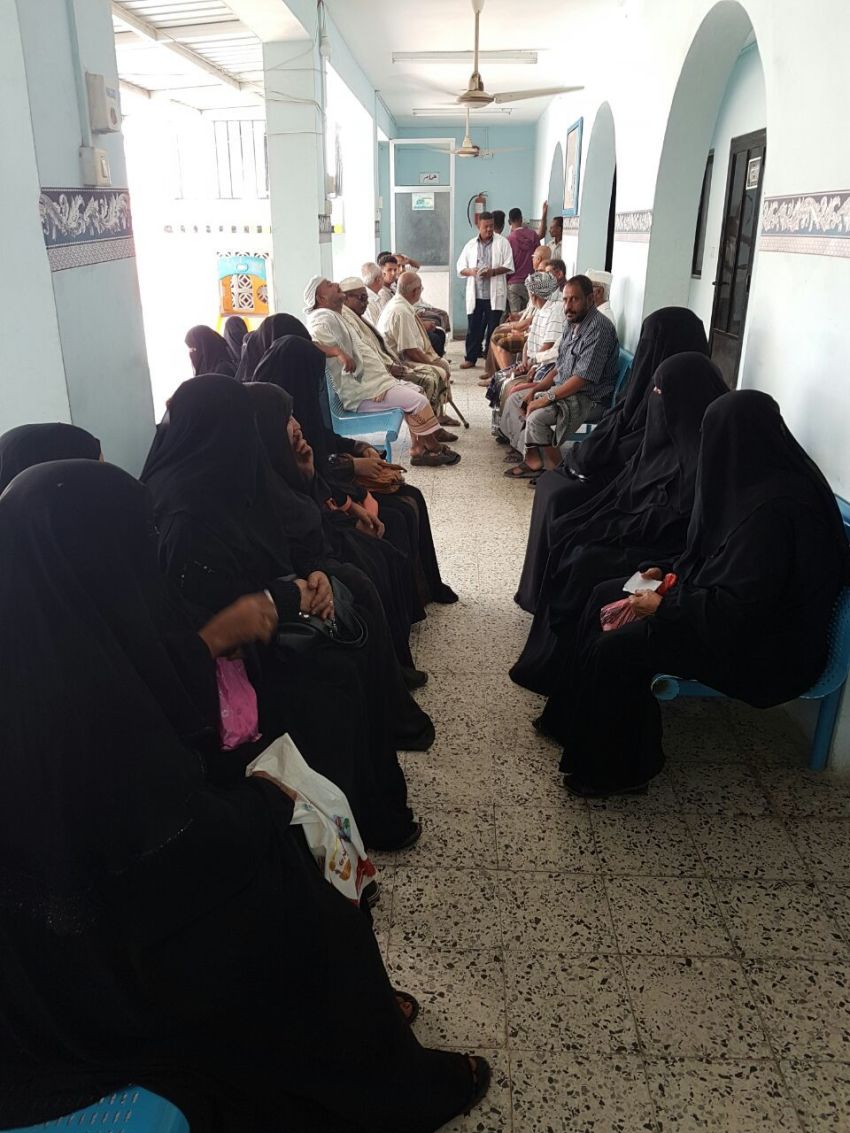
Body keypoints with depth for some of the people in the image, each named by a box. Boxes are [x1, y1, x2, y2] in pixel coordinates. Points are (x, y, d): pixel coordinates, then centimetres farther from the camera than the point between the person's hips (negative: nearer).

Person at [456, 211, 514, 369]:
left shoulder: (502, 243, 1)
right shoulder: (471, 245, 9)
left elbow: (509, 266, -3)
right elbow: (460, 267, 8)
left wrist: (493, 272, -18)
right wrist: (470, 271, -13)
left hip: (495, 295, -2)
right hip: (475, 294, 2)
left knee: (493, 328, 3)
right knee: (474, 327, 6)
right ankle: (471, 358, 15)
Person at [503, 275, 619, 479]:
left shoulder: (599, 329, -20)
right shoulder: (572, 324, 11)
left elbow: (582, 378, -25)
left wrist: (547, 398, -23)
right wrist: (535, 390, 3)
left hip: (589, 398, -10)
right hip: (562, 388, 10)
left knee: (536, 417, -28)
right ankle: (533, 459, 6)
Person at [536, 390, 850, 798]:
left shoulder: (772, 509, -29)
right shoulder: (770, 477, 1)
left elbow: (741, 607, -28)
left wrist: (665, 607, -17)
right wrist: (668, 570, 5)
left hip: (762, 647, -10)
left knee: (616, 649, -21)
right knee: (604, 596, 6)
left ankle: (613, 769, 1)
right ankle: (578, 719, 17)